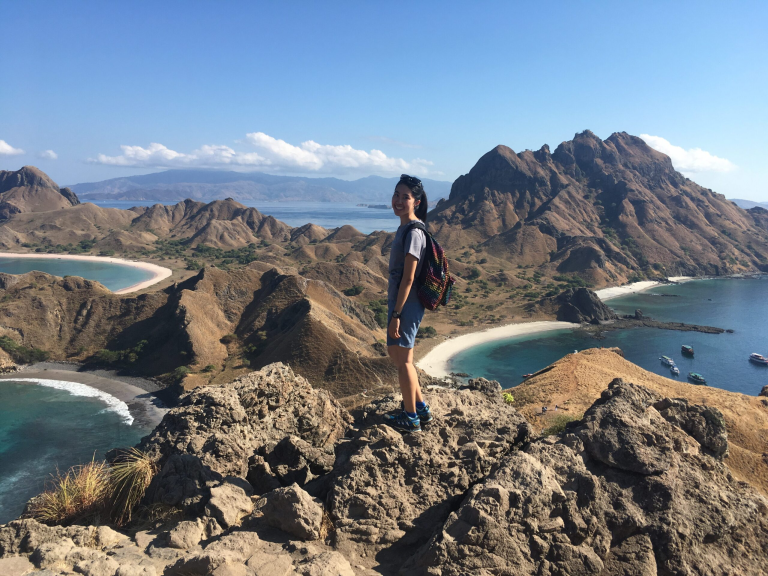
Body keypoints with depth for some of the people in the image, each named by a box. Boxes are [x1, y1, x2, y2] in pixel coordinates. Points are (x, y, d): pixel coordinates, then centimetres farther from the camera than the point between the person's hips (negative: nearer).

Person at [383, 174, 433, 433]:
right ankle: (421, 408, 33)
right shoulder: (404, 228, 10)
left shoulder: (413, 233, -19)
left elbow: (408, 278, -21)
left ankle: (411, 418, 20)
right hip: (399, 302, 10)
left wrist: (396, 314, -20)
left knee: (403, 361, 3)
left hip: (406, 305, -10)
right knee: (395, 353, 21)